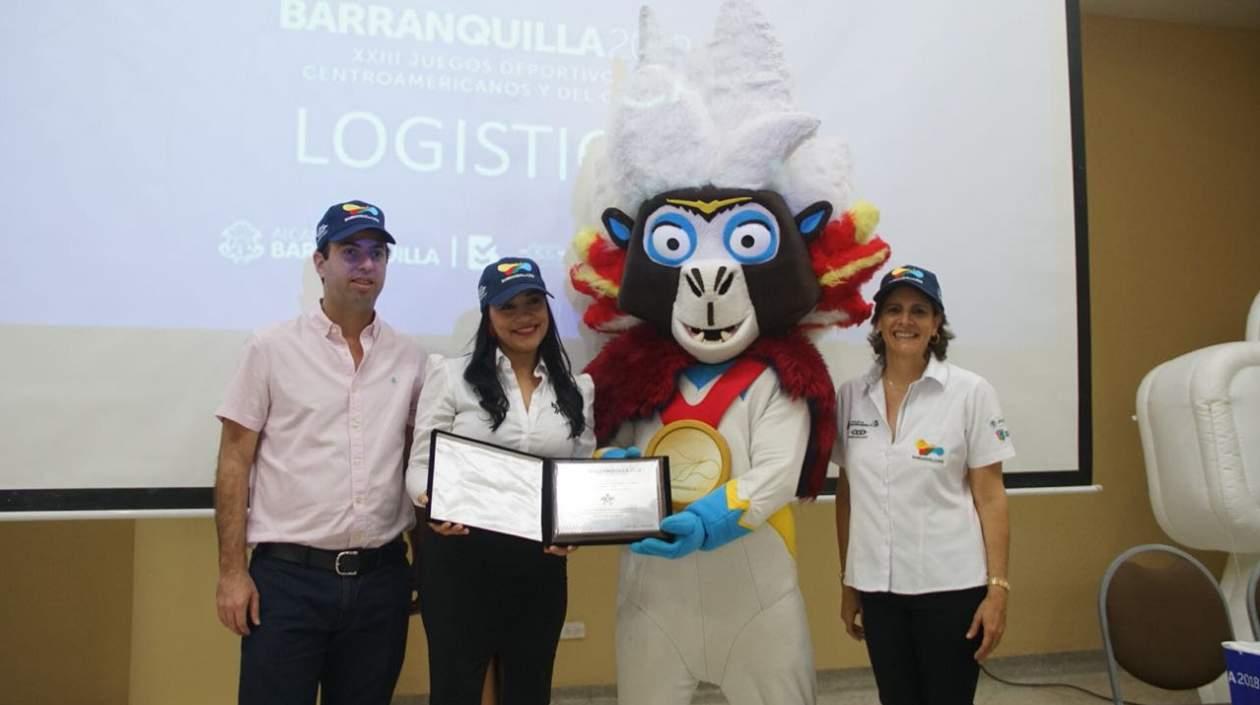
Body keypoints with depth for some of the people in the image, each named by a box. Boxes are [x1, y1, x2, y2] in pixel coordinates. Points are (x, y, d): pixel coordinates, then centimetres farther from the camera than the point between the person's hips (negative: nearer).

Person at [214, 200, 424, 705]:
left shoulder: (408, 358, 6)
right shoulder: (272, 348, -2)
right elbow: (235, 461, -2)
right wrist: (232, 570, -7)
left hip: (381, 577, 3)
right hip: (288, 576, -3)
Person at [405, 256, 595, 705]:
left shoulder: (577, 388, 8)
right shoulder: (451, 375, -2)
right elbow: (420, 464, -3)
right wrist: (435, 502, -25)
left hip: (541, 563, 3)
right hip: (461, 556, -3)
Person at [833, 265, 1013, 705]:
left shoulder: (971, 393, -5)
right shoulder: (851, 396, 2)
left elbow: (990, 497, -4)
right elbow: (846, 495, 8)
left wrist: (997, 587, -8)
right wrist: (847, 582, 9)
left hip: (951, 585, -2)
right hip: (877, 586, 3)